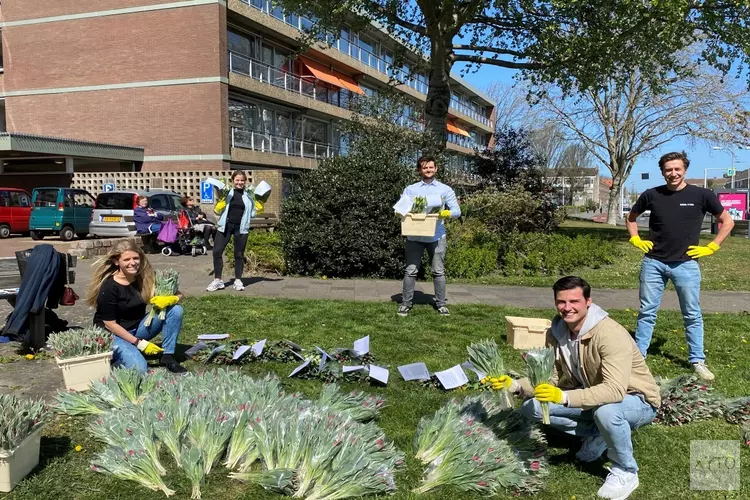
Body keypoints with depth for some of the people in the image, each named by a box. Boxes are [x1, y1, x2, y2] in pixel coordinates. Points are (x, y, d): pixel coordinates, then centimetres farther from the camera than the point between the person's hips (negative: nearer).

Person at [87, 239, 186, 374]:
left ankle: (168, 357, -7)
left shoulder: (147, 276, -9)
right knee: (139, 368, -29)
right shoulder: (109, 287, -22)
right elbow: (110, 324, -17)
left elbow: (178, 294, -3)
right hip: (113, 334, -5)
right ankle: (112, 354, 2)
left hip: (138, 327, 5)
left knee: (175, 309, -15)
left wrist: (170, 299, -28)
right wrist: (139, 343, -19)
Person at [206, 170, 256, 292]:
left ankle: (238, 280, 19)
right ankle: (217, 280, 9)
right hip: (226, 225, 0)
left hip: (241, 227, 0)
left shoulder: (248, 195, 6)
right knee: (217, 251, -2)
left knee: (239, 254, 8)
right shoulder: (227, 192, 2)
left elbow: (252, 213, 12)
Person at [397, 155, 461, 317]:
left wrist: (446, 213, -18)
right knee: (411, 271, 2)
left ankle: (441, 304, 16)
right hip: (414, 236, 0)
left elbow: (457, 211, 3)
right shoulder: (410, 189, 9)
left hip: (436, 237, 0)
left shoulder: (445, 189, 8)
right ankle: (406, 303, 11)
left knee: (438, 271, 5)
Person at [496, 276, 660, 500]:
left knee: (606, 411, -41)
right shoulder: (556, 333, -9)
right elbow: (549, 378, -4)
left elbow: (615, 390, -41)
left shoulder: (610, 334, -31)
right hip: (595, 399, 6)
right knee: (532, 407, -8)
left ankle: (626, 472, -11)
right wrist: (516, 385, -23)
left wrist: (564, 397, -51)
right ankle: (597, 435, 8)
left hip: (637, 400, -6)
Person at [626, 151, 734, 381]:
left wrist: (711, 247, 0)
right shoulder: (651, 195, 1)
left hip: (686, 265, -1)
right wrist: (636, 240, 4)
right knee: (647, 312, 7)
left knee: (692, 315, 7)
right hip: (653, 263, 1)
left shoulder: (701, 195, -3)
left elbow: (727, 221, 7)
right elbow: (631, 217, 18)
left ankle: (698, 361, 18)